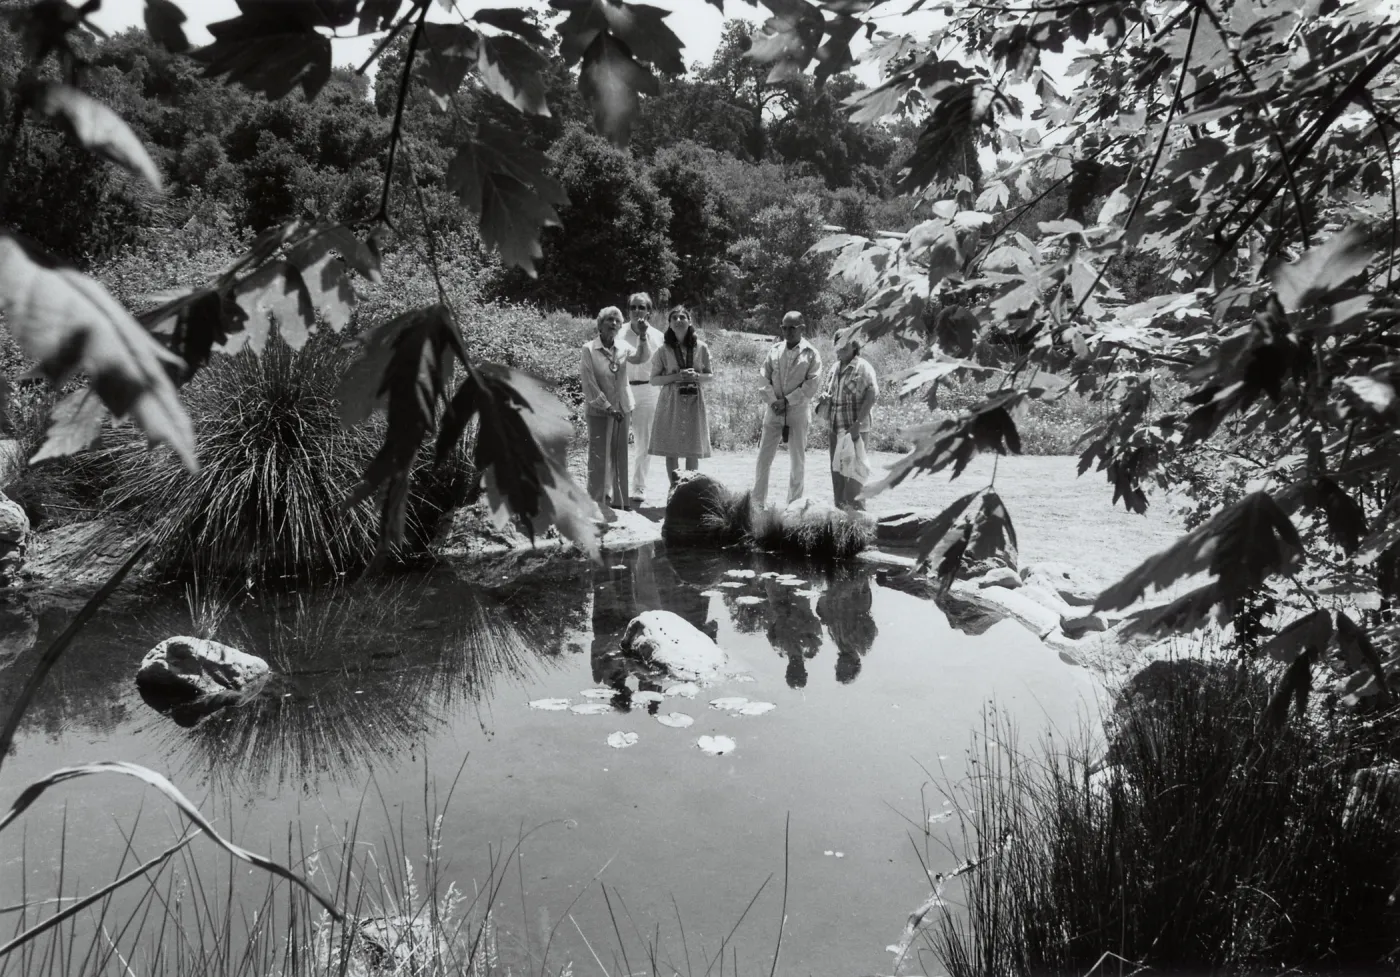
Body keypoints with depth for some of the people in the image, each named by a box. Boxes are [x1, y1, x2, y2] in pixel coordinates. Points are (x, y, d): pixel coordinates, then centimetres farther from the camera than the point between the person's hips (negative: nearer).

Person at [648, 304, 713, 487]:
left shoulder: (701, 348, 2)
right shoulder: (664, 350, 0)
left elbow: (711, 375, 9)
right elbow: (654, 380, 1)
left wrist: (696, 376, -12)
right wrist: (675, 377, -14)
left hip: (694, 401, 1)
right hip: (671, 402, -1)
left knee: (693, 450, 2)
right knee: (671, 449, 0)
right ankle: (674, 488, 11)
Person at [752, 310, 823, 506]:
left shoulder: (811, 353, -2)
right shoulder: (775, 350, 8)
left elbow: (812, 384, -8)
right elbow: (764, 376, 5)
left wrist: (787, 401, -13)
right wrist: (774, 400, -9)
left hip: (798, 411, -3)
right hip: (774, 409, 3)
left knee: (798, 460, 3)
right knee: (764, 456, 2)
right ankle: (757, 501, 9)